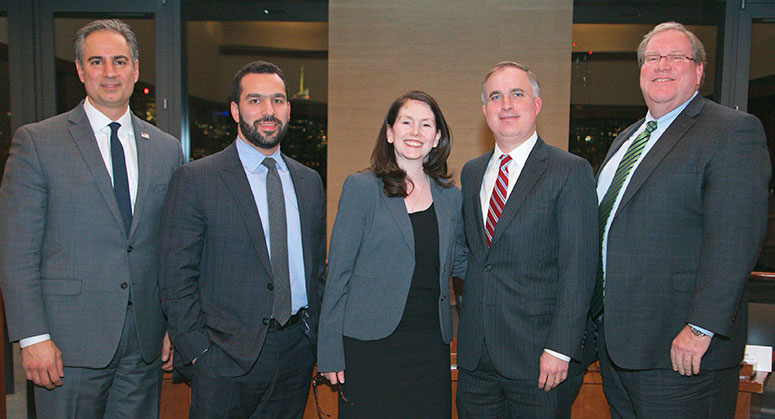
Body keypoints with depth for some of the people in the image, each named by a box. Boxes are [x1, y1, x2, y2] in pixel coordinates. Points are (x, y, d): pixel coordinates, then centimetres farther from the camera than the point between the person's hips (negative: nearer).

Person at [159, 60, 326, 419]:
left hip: (297, 353, 4)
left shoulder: (309, 181, 8)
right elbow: (175, 278, -7)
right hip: (225, 359, -4)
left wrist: (315, 337, 7)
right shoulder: (194, 180, -7)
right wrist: (198, 351, -10)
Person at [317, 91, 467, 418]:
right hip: (370, 343, -3)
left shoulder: (449, 197, 8)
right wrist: (330, 352, -7)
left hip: (431, 343, 4)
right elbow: (338, 272, -5)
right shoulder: (361, 187, -4)